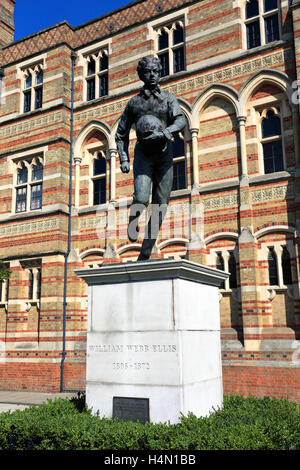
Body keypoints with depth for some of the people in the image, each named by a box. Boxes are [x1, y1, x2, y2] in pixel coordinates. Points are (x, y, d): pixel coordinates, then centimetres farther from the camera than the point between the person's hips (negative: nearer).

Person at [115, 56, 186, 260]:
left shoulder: (168, 98, 9)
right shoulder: (134, 102, 11)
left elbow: (181, 121, -9)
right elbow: (121, 134, 14)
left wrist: (163, 133, -28)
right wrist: (124, 159, 1)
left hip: (164, 154, 1)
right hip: (143, 154, -1)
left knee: (160, 207, -2)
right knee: (141, 198, -23)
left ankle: (145, 253, 8)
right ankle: (133, 221, 13)